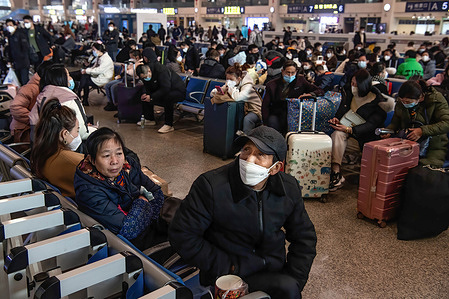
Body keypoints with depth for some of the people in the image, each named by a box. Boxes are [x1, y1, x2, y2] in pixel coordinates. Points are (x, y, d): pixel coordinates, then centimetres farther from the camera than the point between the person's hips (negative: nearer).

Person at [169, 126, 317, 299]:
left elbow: (304, 237, 12)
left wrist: (295, 281, -1)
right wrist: (227, 268, -13)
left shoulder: (289, 189, 0)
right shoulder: (210, 185, -14)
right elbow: (181, 234, -12)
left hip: (274, 273, 6)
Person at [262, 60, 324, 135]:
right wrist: (266, 123, -10)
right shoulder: (272, 85, 6)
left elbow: (321, 91, 6)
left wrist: (310, 94, -17)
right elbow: (265, 105, 4)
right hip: (276, 114, 0)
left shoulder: (300, 81, 9)